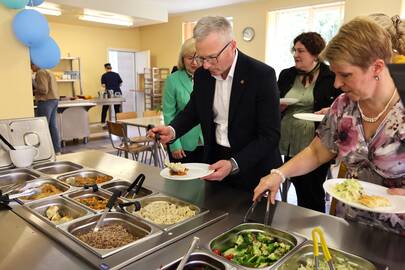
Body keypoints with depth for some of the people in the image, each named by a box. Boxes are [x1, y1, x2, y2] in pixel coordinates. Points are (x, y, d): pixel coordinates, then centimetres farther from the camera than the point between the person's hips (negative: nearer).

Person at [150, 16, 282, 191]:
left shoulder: (262, 75, -20)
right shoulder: (202, 74, -4)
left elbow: (269, 135, -20)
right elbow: (193, 109, 11)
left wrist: (234, 164, -30)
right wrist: (173, 130, -8)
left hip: (252, 169, -4)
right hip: (215, 160, 5)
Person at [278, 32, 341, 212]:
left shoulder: (332, 76, -3)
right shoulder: (286, 75, 10)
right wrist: (278, 106, -4)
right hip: (290, 143, 4)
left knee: (314, 192, 6)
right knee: (300, 190, 17)